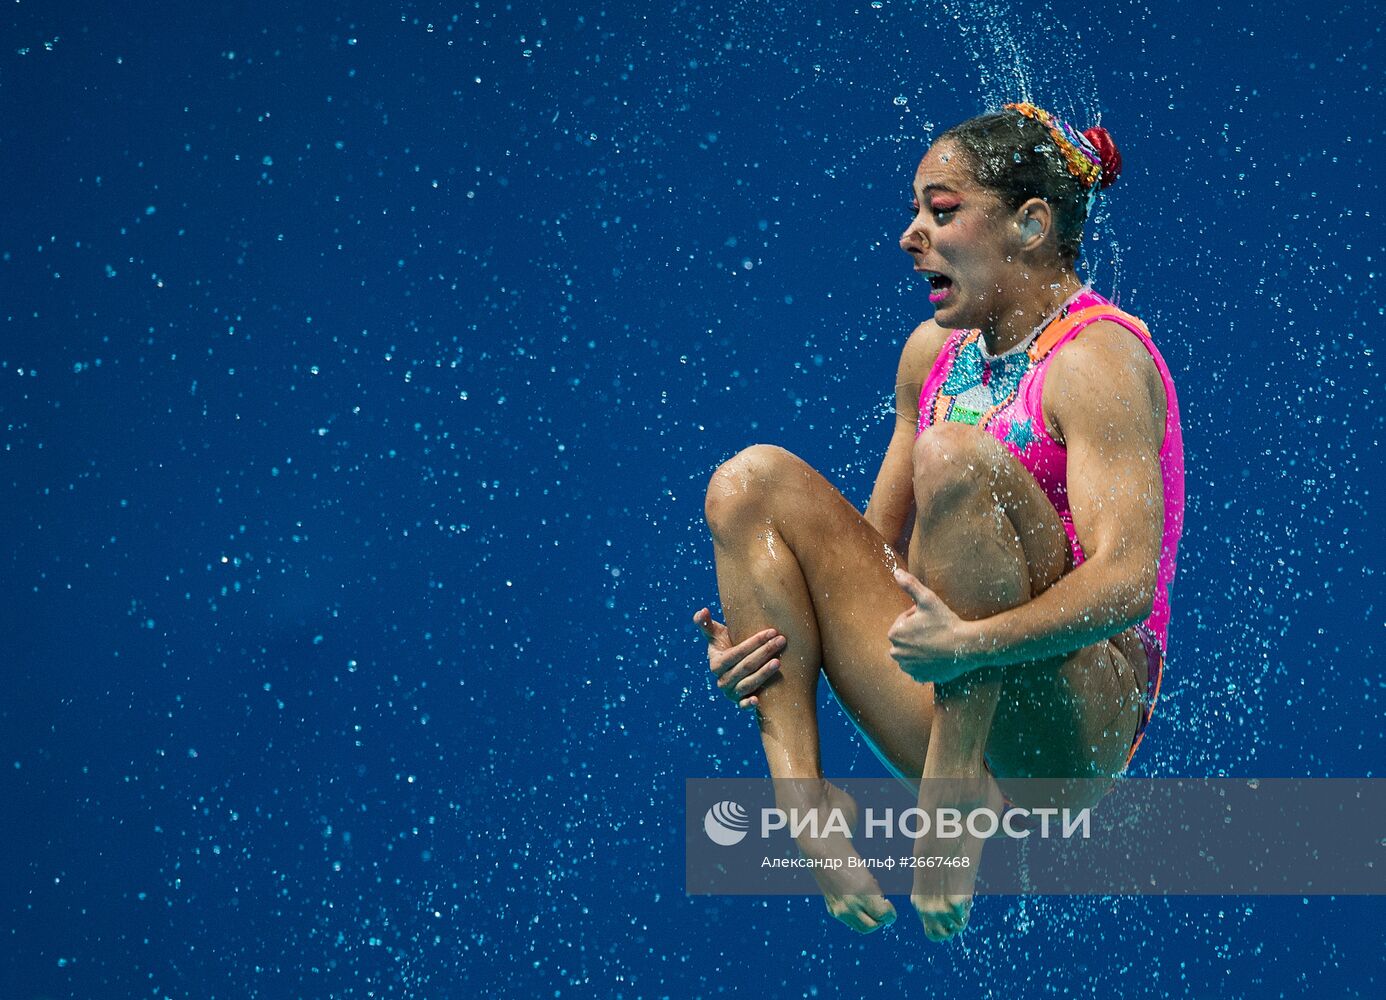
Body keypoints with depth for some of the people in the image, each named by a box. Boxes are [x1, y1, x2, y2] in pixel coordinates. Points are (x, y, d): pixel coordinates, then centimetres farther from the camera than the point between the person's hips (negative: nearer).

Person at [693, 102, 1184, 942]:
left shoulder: (1098, 359, -11)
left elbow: (1128, 580, -23)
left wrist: (972, 642, -37)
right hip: (948, 693, 8)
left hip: (1075, 726, -8)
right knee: (755, 480, -2)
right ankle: (801, 790, -17)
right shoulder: (935, 351, 13)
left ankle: (959, 783, -26)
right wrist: (768, 639, -1)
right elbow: (877, 543, 17)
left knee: (954, 457, -29)